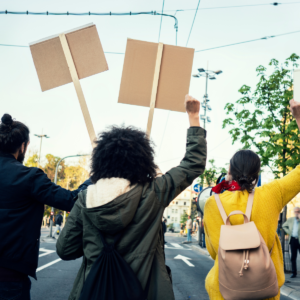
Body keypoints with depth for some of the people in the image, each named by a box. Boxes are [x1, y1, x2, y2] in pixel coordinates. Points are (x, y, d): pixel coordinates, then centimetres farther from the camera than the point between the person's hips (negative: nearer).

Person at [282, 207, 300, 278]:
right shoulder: (290, 220, 10)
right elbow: (284, 226, 22)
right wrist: (289, 232, 9)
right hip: (293, 239, 3)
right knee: (293, 257, 6)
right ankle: (294, 273, 12)